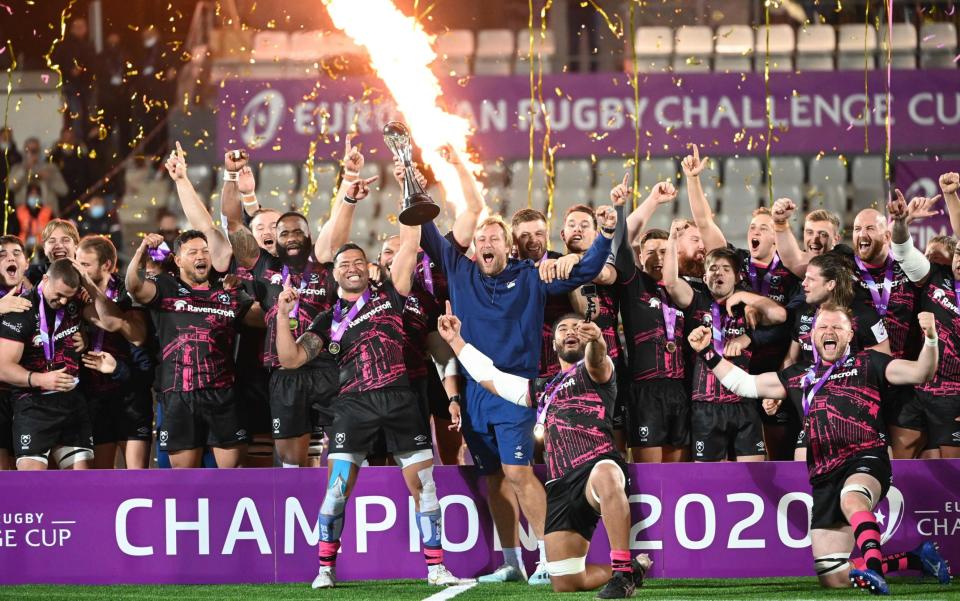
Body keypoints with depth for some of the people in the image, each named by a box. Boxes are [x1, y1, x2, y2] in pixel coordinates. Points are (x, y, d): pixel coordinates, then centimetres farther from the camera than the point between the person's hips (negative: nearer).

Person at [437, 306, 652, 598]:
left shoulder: (593, 371, 12)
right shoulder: (541, 390, 32)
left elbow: (597, 362, -14)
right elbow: (489, 376, 42)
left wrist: (596, 342, -39)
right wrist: (455, 340, 45)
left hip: (598, 465, -6)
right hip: (560, 486, 6)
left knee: (605, 475, -46)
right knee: (566, 584, -3)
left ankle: (622, 571, -42)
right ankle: (636, 568, 22)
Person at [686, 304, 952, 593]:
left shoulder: (867, 364, 12)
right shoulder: (799, 376, 25)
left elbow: (919, 373, 2)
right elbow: (744, 384, 30)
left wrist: (930, 339, -16)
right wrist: (707, 353, 23)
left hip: (866, 461, -5)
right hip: (824, 477, 5)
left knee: (851, 498, -44)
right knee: (833, 579, -2)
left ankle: (873, 567, -58)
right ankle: (914, 559, 12)